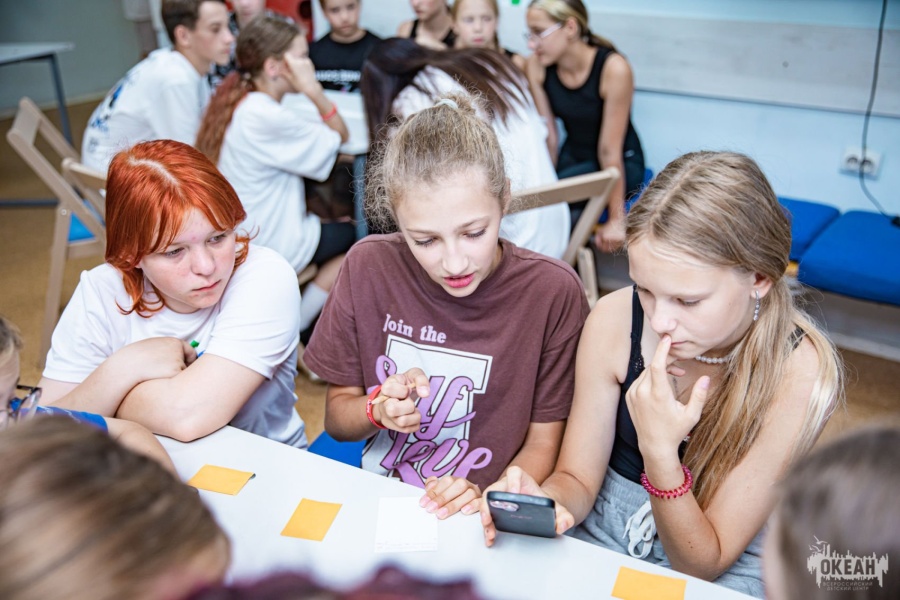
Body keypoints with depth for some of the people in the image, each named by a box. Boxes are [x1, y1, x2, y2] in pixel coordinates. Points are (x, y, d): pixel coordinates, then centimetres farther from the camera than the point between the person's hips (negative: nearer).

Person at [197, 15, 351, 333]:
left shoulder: (234, 101, 4)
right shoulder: (266, 117, -25)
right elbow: (339, 137, -14)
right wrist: (314, 91, -20)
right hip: (263, 247, -9)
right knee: (352, 235, 12)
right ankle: (295, 328, 12)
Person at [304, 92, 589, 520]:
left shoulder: (553, 291, -11)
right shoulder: (369, 267, -6)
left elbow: (543, 442, -2)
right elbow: (335, 419, 4)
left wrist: (485, 501, -19)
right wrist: (378, 409, -16)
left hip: (477, 527, 0)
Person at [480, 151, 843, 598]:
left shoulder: (798, 372, -24)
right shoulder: (614, 320, -17)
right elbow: (577, 478, -6)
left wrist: (659, 453, -32)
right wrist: (544, 503, -28)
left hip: (725, 564, 0)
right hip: (605, 525, 1)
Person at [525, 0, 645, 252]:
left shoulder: (613, 68, -25)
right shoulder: (537, 65, -9)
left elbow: (609, 150, -23)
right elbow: (547, 134, -6)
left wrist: (617, 220, -18)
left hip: (621, 164, -4)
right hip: (572, 158, 5)